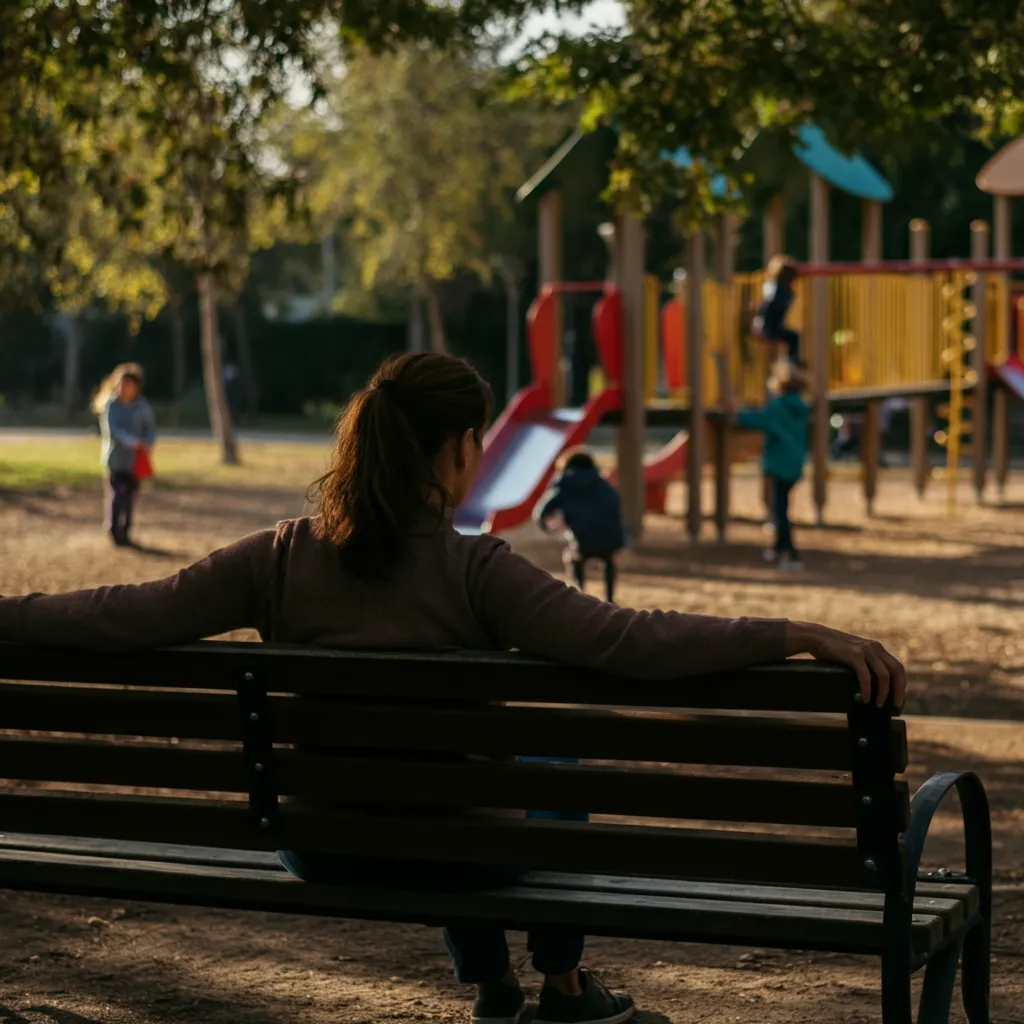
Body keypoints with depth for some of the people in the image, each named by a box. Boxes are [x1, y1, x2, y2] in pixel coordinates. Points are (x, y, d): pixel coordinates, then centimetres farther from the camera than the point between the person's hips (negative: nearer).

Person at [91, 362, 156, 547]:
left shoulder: (142, 406, 4)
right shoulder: (111, 405, -6)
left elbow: (150, 428, 5)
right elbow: (113, 429, -17)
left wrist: (147, 444, -16)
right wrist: (133, 441, -31)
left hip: (135, 460, 3)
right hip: (116, 457, -3)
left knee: (130, 497, 8)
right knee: (117, 494, -10)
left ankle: (125, 533, 18)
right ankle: (115, 533, -5)